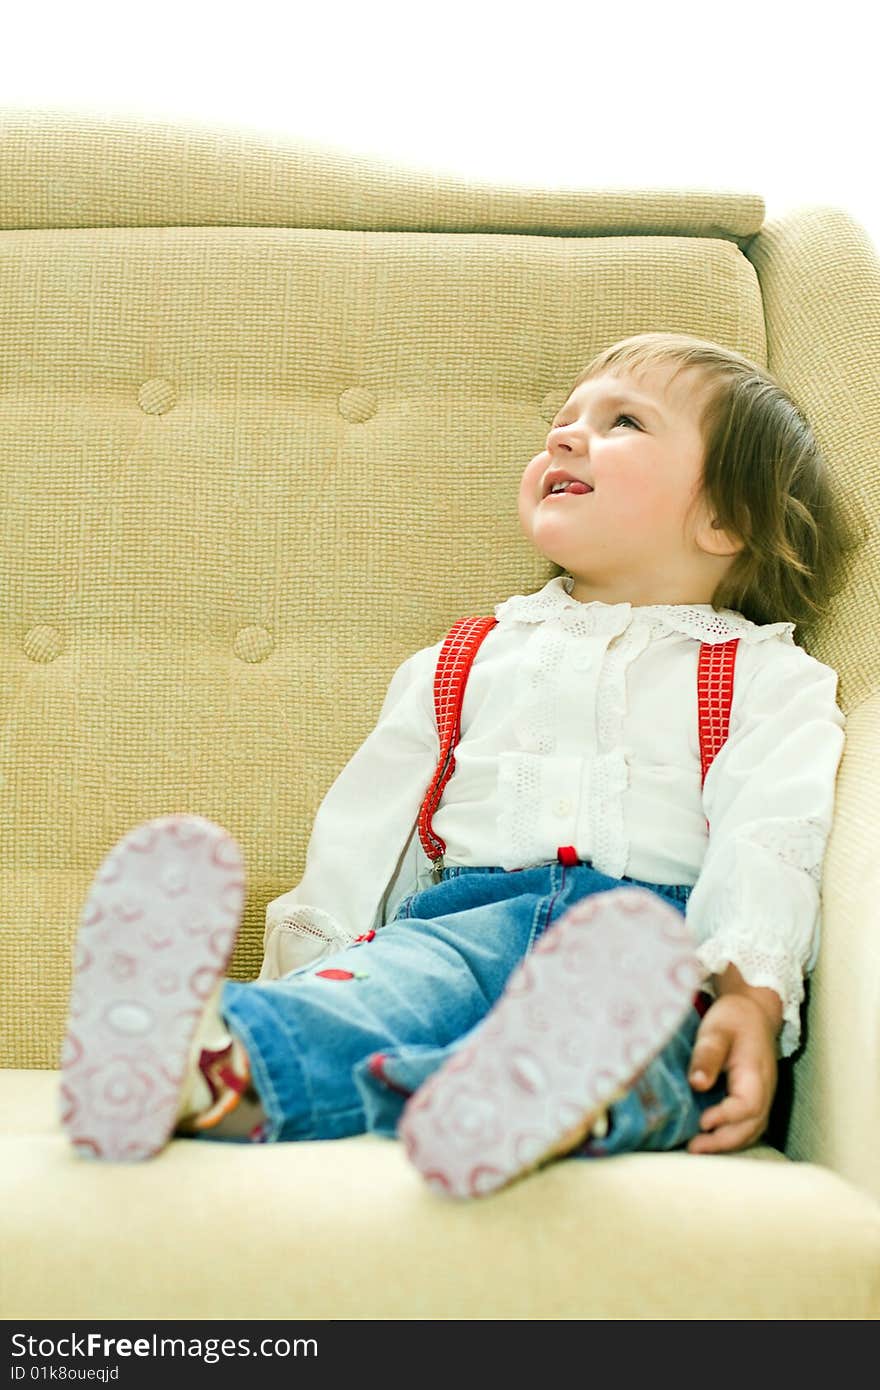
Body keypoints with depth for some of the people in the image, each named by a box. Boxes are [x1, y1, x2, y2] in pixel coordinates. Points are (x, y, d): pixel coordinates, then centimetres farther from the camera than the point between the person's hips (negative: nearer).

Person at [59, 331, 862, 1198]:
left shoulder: (767, 677, 19)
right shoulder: (462, 662, 29)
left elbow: (769, 842, 1)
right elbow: (367, 829, 20)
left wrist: (750, 995, -19)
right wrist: (307, 968, 4)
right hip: (467, 919, 2)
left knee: (637, 998, -38)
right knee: (399, 975, -33)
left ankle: (561, 1103, -70)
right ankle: (212, 1066, -63)